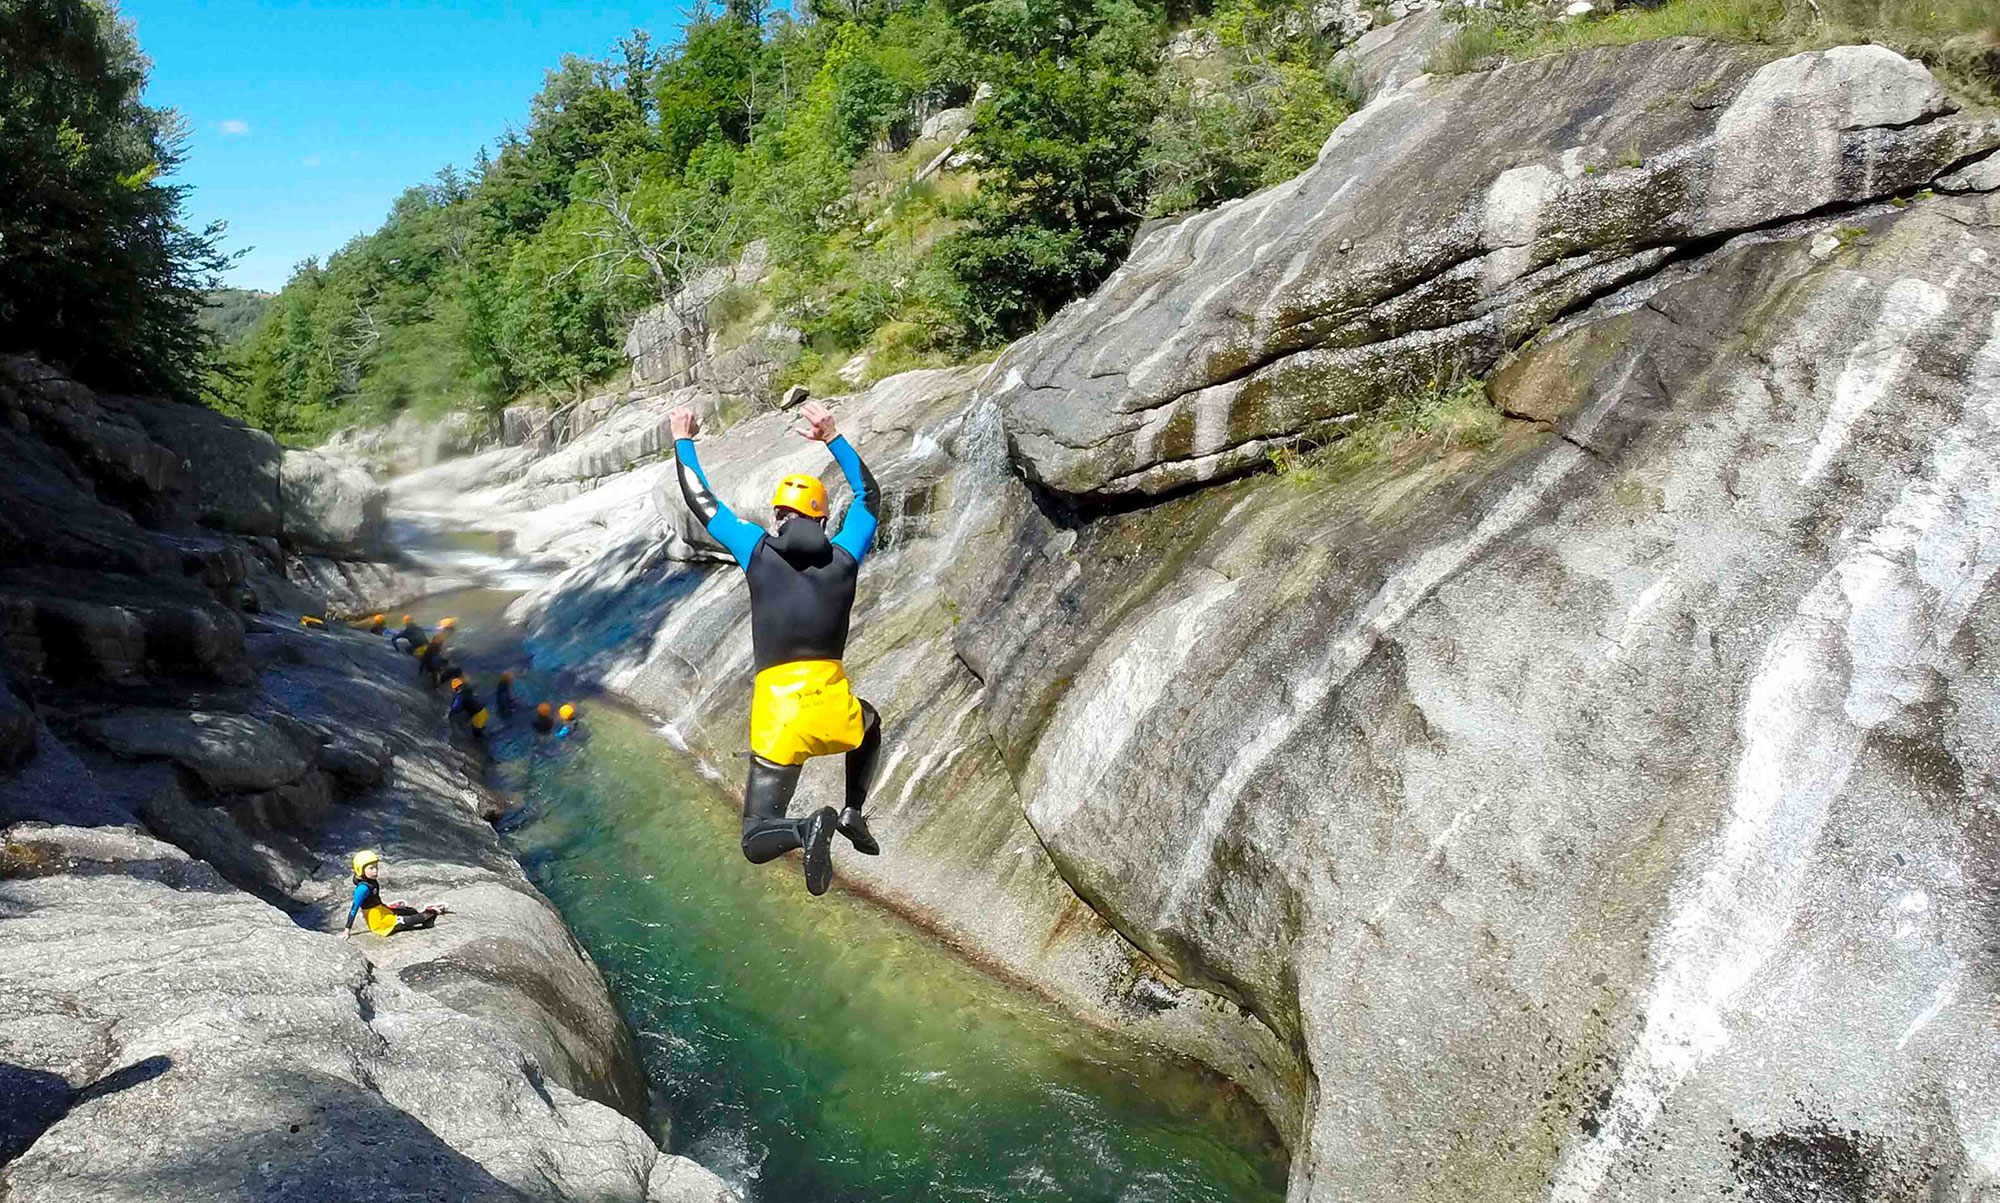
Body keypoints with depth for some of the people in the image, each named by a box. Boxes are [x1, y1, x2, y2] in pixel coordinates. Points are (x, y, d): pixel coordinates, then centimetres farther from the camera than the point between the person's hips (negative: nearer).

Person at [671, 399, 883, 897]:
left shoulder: (760, 552, 2)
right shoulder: (843, 558, 7)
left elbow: (702, 501, 15)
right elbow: (869, 495, 25)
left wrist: (683, 442, 29)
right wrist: (833, 437, 32)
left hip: (779, 716, -2)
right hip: (834, 709, 2)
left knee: (756, 844, 6)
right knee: (871, 724, 40)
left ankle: (807, 828, -26)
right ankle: (854, 813, 22)